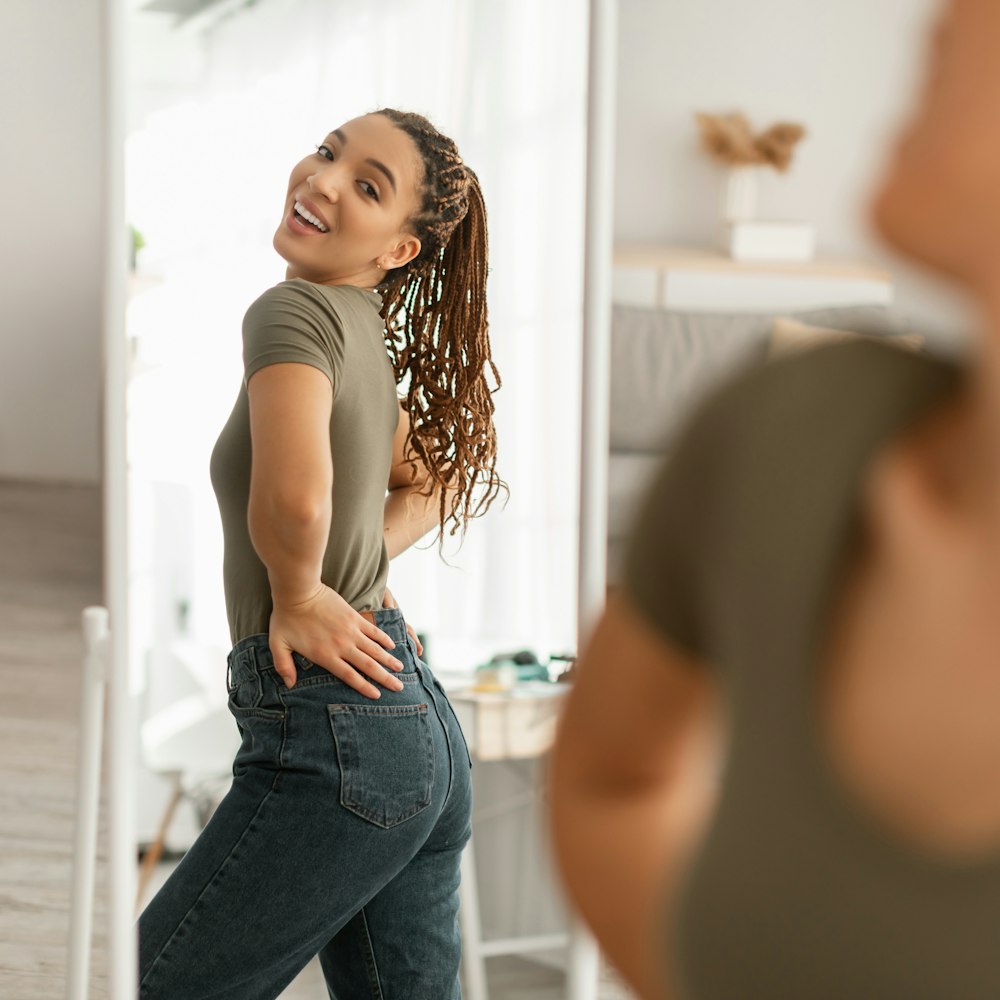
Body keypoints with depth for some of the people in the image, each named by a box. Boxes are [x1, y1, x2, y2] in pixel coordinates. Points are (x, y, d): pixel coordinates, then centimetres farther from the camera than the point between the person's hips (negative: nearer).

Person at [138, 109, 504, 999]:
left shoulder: (293, 310, -12)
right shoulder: (367, 336, 15)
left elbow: (293, 498, -31)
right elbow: (439, 481, 32)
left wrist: (298, 597, -11)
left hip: (333, 744, -9)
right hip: (423, 730, 9)